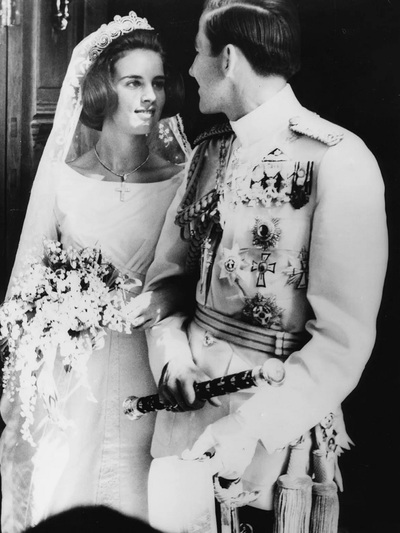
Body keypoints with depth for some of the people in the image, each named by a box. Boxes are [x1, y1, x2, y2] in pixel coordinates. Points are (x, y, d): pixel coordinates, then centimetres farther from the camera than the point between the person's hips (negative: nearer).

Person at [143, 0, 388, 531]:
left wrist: (248, 427, -23)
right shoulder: (208, 150, 3)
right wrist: (171, 353, -7)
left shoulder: (337, 160, -17)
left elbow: (343, 339, -19)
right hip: (187, 401, 6)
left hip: (275, 427, -5)